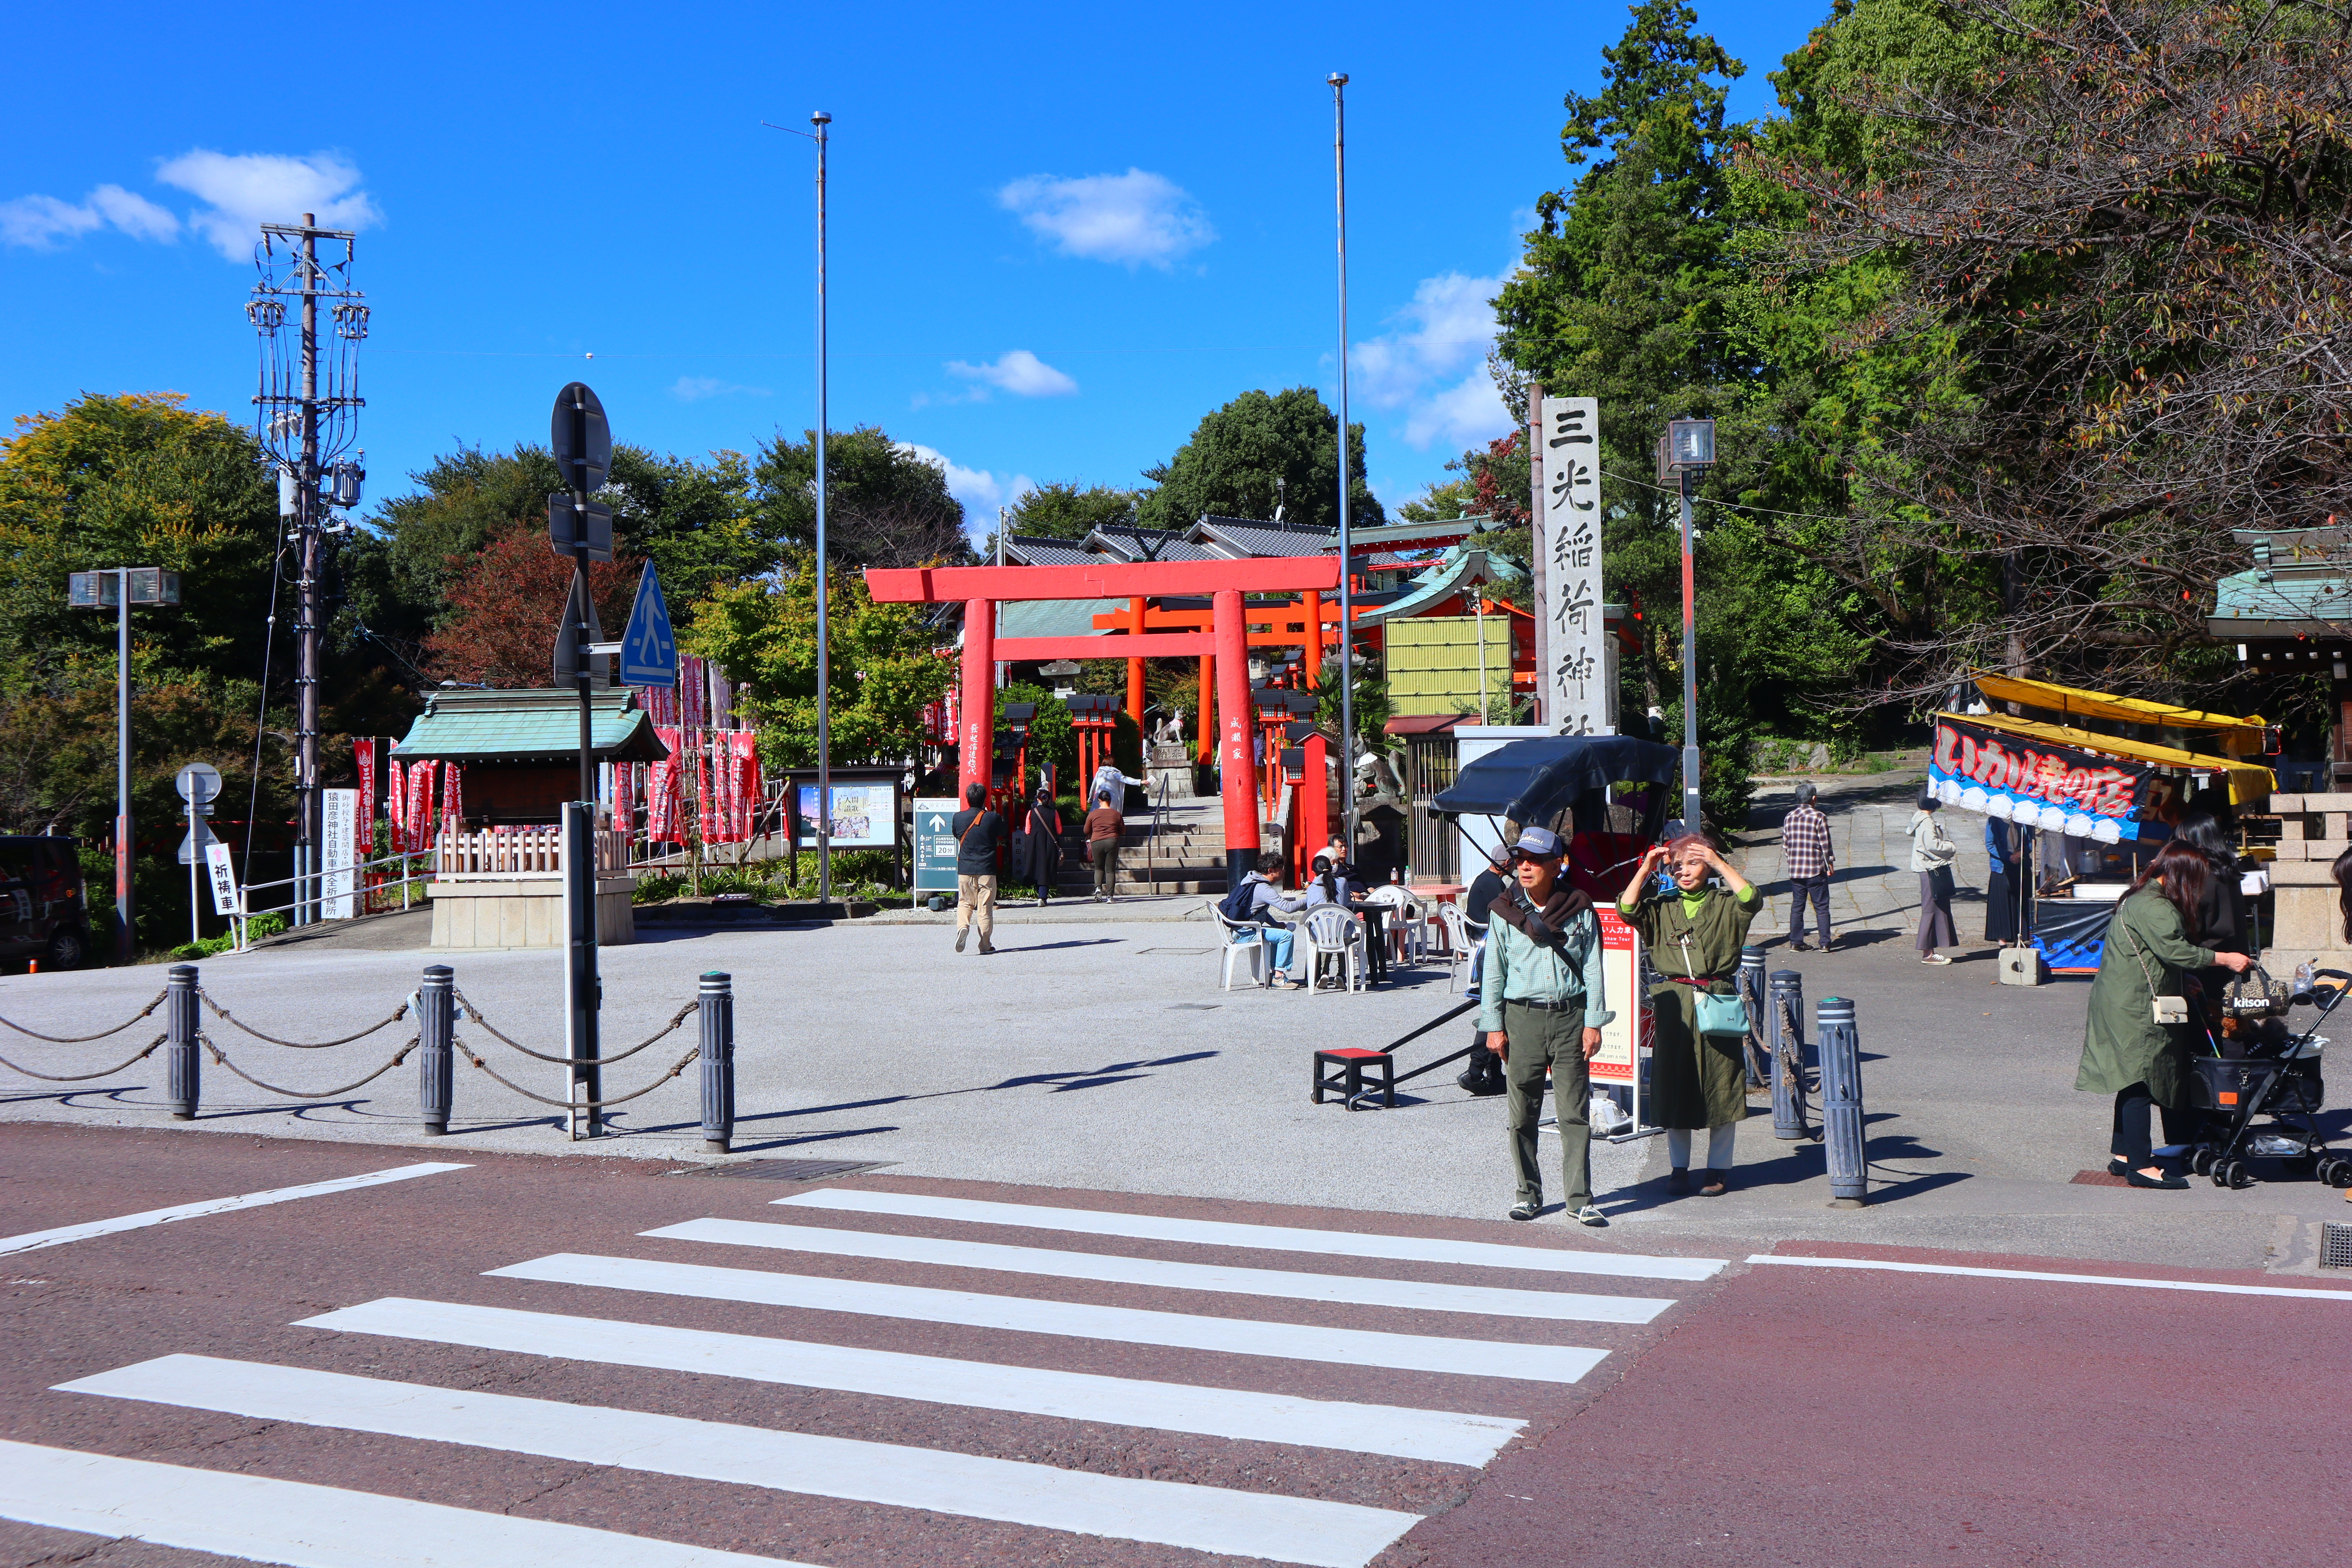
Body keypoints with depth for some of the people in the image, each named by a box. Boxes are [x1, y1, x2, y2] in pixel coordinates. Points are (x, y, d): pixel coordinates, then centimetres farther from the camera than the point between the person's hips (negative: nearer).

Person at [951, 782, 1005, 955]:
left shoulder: (958, 818, -2)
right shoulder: (993, 818, -6)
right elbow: (1002, 836, 13)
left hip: (965, 868, 1)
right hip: (987, 869, -1)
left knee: (965, 902, 15)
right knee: (986, 906, 5)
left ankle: (963, 926, -13)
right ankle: (985, 944, 8)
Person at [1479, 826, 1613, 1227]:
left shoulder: (1579, 909, 2)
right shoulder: (1506, 911, 5)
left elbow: (1593, 969, 4)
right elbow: (1494, 972, 8)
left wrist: (1593, 1023, -1)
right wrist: (1493, 1025, 4)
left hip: (1570, 1016, -1)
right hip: (1522, 1017, 1)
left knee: (1574, 1113, -2)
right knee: (1522, 1114, 4)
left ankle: (1579, 1200, 3)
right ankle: (1529, 1194, 15)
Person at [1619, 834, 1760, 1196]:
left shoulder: (1724, 904, 5)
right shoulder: (1661, 906, 9)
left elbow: (1752, 900, -16)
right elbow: (1627, 909, -7)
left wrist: (1719, 863, -15)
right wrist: (1646, 869, -9)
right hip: (1672, 1005, 2)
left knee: (1720, 1089, 3)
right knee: (1674, 1088, 6)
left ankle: (1719, 1169, 13)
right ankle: (1678, 1167, 17)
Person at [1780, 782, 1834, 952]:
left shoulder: (1789, 818, 6)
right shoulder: (1819, 817, -10)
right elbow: (1825, 844, -8)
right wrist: (1830, 864, 2)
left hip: (1795, 871, 4)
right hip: (1816, 870, -4)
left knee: (1797, 907, 9)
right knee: (1821, 907, 2)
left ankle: (1795, 943, 9)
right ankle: (1825, 943, 1)